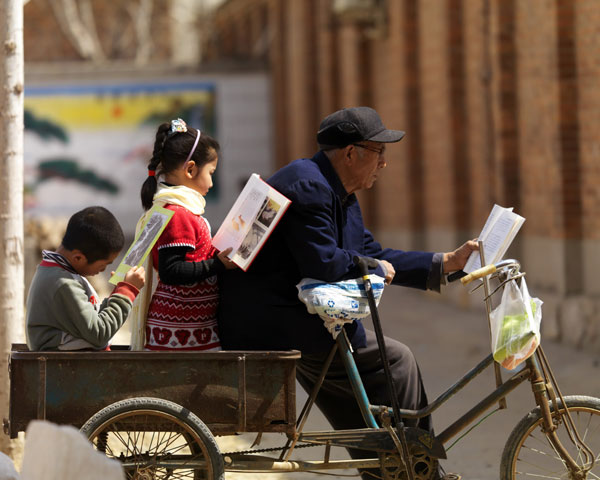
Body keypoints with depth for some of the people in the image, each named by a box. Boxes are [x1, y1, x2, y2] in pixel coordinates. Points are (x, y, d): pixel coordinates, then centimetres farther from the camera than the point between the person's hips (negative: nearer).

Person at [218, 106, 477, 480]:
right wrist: (378, 269, -9)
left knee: (364, 424, 15)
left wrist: (446, 263, 14)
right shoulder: (307, 186, -19)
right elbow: (324, 264, -27)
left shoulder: (340, 195, 17)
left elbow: (372, 254, 19)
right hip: (271, 324, -12)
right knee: (395, 361, -9)